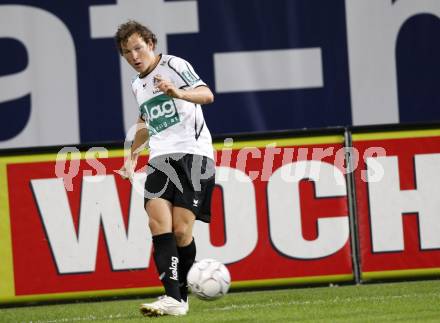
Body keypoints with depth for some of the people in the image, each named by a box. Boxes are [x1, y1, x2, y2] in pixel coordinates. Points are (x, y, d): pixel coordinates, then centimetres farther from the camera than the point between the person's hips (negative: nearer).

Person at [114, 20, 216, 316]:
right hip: (161, 157, 6)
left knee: (181, 230, -12)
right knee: (158, 222, -16)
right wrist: (133, 155, 33)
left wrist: (178, 93, -37)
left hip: (192, 153, -6)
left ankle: (182, 295, 5)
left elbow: (207, 95, -18)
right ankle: (173, 298, -23)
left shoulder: (173, 65, -3)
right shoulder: (137, 85, 21)